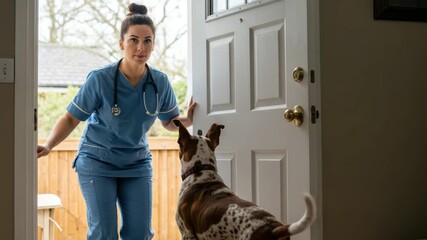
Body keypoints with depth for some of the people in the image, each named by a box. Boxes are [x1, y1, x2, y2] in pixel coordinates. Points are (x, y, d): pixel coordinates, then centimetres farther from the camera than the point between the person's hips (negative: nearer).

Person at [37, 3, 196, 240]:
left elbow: (169, 122, 6)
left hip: (137, 164, 4)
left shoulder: (160, 82, -10)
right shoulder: (100, 79, -20)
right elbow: (71, 118, -10)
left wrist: (188, 120, -15)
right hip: (97, 162, -3)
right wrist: (48, 145, -25)